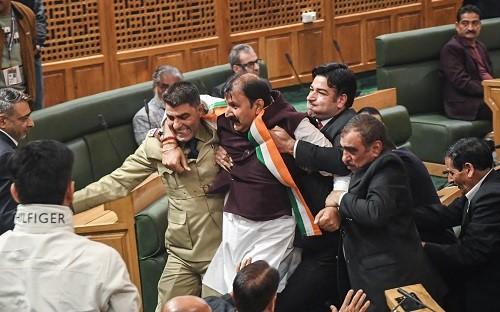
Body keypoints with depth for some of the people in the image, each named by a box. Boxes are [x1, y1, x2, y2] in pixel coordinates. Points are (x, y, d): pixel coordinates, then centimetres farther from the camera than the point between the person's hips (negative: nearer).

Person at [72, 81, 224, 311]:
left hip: (221, 250, -2)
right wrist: (68, 204, -8)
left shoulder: (219, 136, -9)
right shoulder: (156, 143, -3)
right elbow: (117, 182, -3)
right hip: (181, 255, 2)